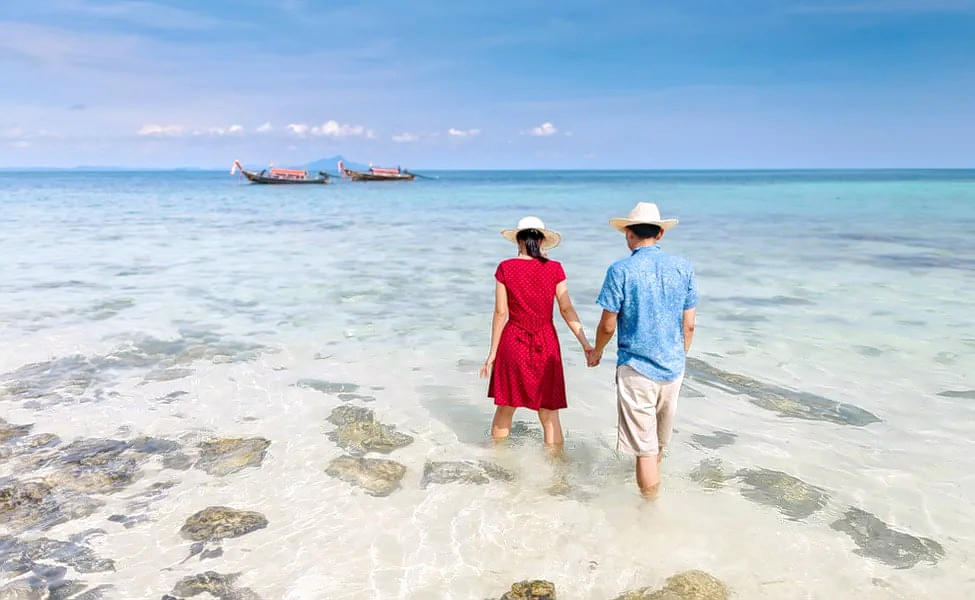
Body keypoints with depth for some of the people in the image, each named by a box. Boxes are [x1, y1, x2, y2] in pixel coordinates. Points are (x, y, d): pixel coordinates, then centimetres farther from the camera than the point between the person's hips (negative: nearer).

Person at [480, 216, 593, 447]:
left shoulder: (505, 268, -5)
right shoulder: (554, 269, -4)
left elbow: (500, 312, -4)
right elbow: (567, 309, -5)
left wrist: (493, 352, 2)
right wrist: (585, 343, 0)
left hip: (513, 342, 0)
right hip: (545, 344, 0)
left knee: (504, 409, 15)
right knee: (549, 414, 9)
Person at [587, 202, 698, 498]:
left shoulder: (621, 270, -12)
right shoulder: (684, 267, 1)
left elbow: (608, 325, -9)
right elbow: (689, 325, 4)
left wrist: (596, 353, 11)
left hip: (636, 370, -5)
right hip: (673, 368, 5)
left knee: (645, 449, 3)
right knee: (660, 445, 24)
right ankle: (652, 487, 47)